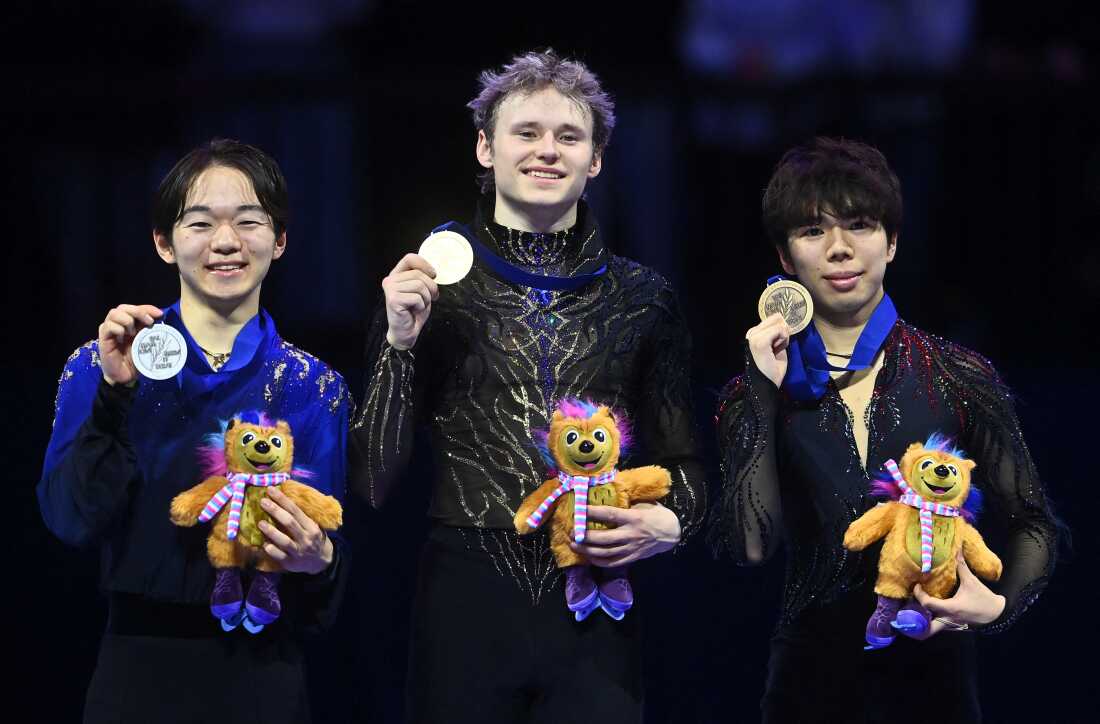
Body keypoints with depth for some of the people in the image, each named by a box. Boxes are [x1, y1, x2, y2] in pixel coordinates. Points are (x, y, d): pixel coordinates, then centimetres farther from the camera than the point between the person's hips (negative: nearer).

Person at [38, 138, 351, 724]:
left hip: (260, 675, 1)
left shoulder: (313, 388, 3)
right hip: (137, 672, -1)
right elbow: (71, 521, -11)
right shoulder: (100, 367, 0)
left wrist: (317, 561, -19)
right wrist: (116, 393, -19)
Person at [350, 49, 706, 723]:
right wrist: (400, 343, -10)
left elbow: (680, 461, 14)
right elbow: (374, 480, 1)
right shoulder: (431, 284, 2)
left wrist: (671, 522, -7)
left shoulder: (643, 298, 7)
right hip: (466, 601, -1)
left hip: (594, 609, 1)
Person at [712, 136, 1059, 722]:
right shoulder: (756, 395, 1)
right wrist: (762, 395, -14)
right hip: (813, 675, 1)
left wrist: (1000, 603, -15)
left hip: (932, 674, -1)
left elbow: (1032, 523, 4)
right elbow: (751, 543, -13)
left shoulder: (960, 379, -2)